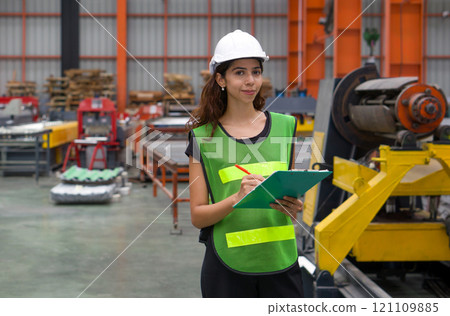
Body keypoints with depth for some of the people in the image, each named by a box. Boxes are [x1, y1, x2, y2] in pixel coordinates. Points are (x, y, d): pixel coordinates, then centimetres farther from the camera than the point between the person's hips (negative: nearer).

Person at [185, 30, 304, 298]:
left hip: (280, 260, 2)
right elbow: (197, 216, -2)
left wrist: (292, 207, -3)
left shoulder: (284, 126, 10)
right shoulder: (204, 136, 1)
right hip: (228, 263, -2)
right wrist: (237, 198, -19)